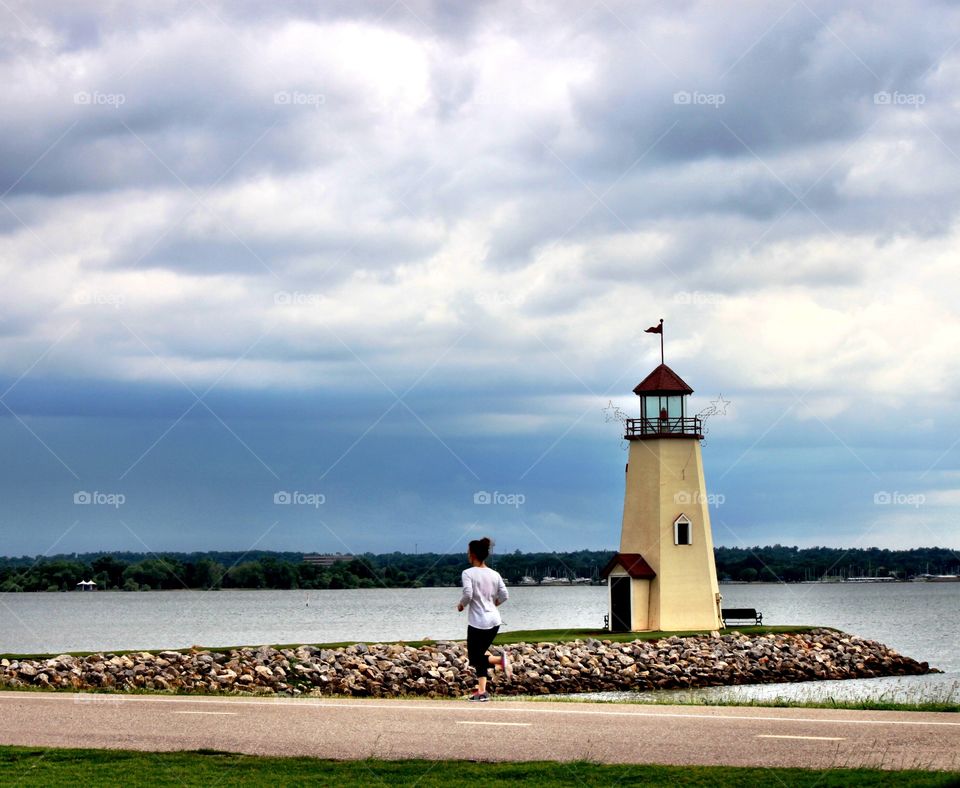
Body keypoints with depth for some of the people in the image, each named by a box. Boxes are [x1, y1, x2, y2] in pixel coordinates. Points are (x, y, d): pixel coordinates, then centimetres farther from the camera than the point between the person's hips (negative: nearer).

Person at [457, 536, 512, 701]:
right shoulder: (494, 574, 5)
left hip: (477, 622, -6)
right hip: (494, 621, 6)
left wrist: (461, 604, 0)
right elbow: (504, 596, 2)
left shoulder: (468, 573, -10)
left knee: (474, 658, 6)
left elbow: (468, 594, -21)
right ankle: (481, 691, 7)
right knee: (479, 655, 16)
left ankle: (501, 660, -18)